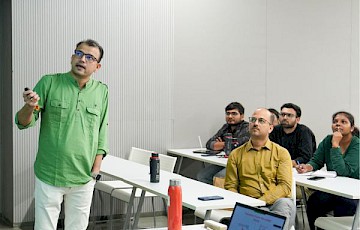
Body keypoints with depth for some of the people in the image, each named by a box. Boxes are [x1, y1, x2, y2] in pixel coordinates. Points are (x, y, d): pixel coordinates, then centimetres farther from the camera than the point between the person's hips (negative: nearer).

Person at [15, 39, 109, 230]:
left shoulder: (101, 91, 4)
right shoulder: (49, 83, -3)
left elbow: (102, 133, 10)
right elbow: (23, 123, -2)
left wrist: (96, 170, 3)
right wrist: (29, 107, -24)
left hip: (84, 179, 2)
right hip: (49, 176, -2)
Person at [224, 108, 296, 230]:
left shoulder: (281, 153, 12)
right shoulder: (236, 154, 17)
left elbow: (285, 186, 0)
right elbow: (230, 186, 13)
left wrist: (260, 201, -15)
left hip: (276, 202, 1)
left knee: (285, 204, -35)